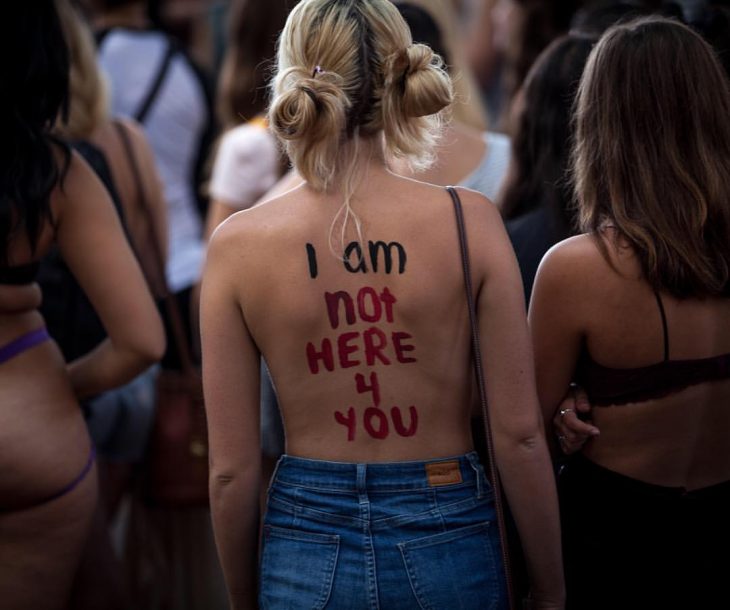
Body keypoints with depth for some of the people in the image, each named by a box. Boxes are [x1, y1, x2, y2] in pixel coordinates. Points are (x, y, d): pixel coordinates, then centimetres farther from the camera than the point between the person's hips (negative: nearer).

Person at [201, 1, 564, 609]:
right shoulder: (470, 222, -10)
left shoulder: (237, 245, -8)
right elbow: (520, 433, -8)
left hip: (306, 552, 0)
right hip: (448, 543, 0)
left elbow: (231, 468, -5)